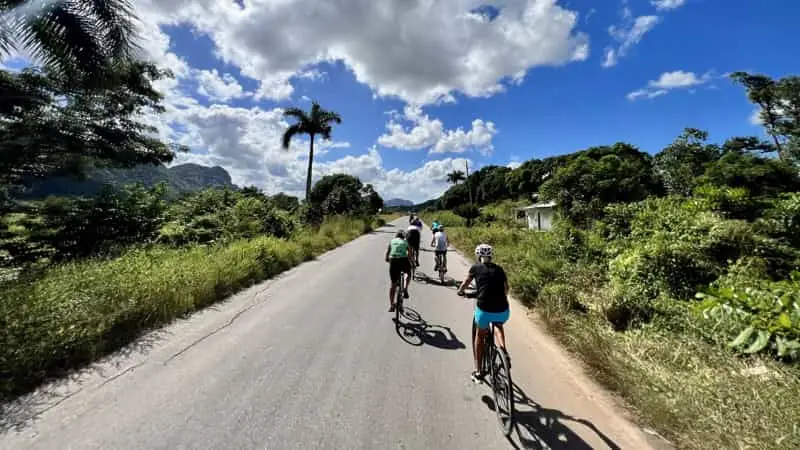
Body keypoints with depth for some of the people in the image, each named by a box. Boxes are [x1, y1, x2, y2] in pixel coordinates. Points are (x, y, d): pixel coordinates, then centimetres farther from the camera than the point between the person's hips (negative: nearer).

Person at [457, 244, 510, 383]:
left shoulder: (476, 267, 7)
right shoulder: (499, 269, 14)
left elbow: (465, 283, 19)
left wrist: (460, 291, 40)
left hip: (484, 310, -2)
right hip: (503, 312, 2)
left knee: (480, 336, 26)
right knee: (498, 327, 37)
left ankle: (478, 371, 30)